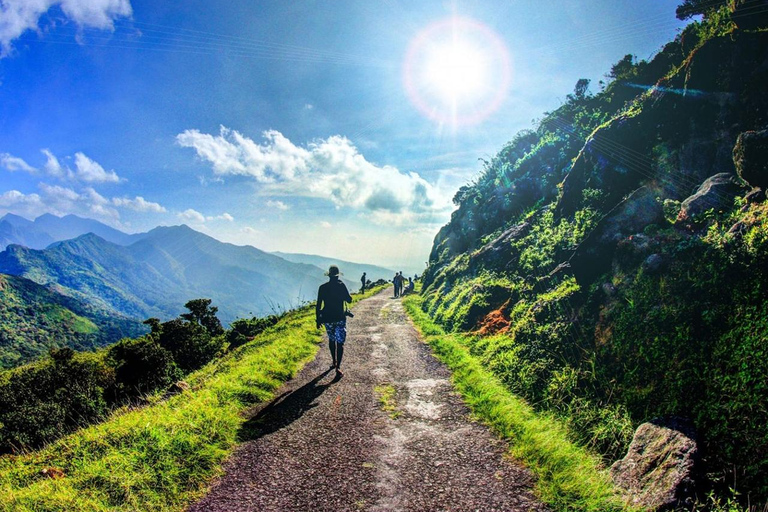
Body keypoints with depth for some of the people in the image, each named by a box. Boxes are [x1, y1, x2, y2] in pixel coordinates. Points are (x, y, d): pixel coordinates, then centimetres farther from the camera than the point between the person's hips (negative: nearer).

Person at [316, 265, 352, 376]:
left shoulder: (322, 287, -2)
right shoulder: (341, 285, -9)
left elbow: (318, 305, -1)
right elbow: (349, 299, -3)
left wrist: (318, 319, 7)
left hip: (327, 319, 3)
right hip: (340, 318, -3)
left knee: (331, 340, 23)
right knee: (340, 343, 0)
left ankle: (334, 362, 34)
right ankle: (338, 367, -11)